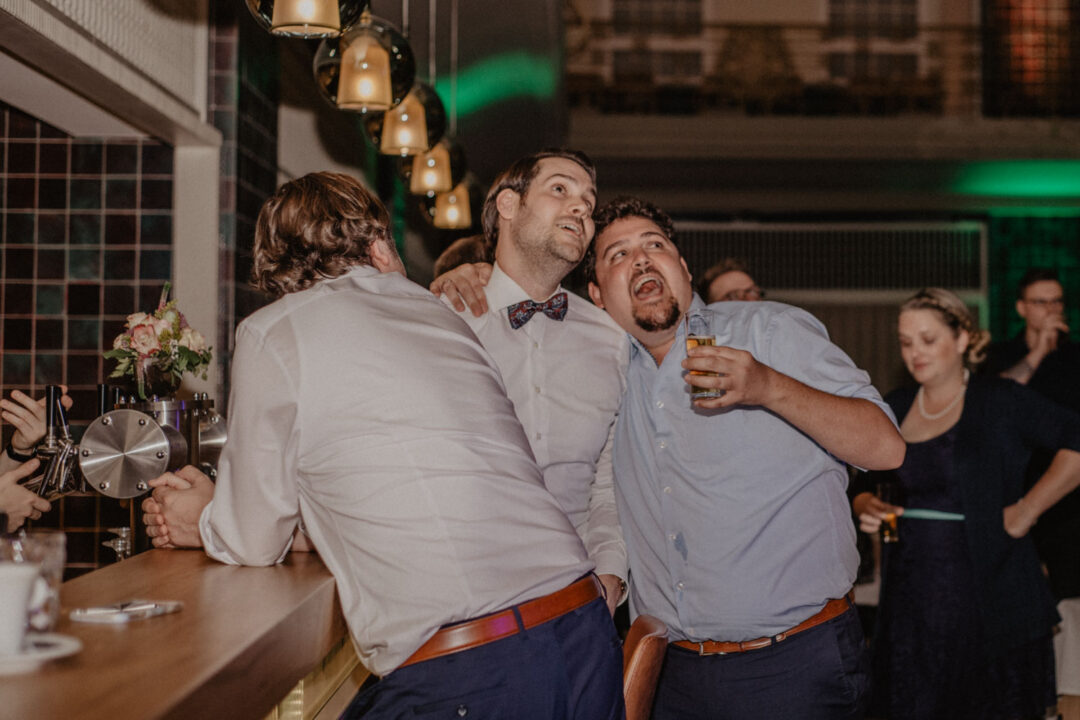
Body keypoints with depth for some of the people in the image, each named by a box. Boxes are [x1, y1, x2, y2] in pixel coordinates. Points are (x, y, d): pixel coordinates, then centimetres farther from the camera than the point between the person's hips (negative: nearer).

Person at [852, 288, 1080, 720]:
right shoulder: (894, 410, 10)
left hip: (991, 596, -3)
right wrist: (867, 507, -4)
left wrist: (1026, 511, -12)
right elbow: (863, 485, 18)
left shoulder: (999, 401, -3)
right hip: (912, 596, 4)